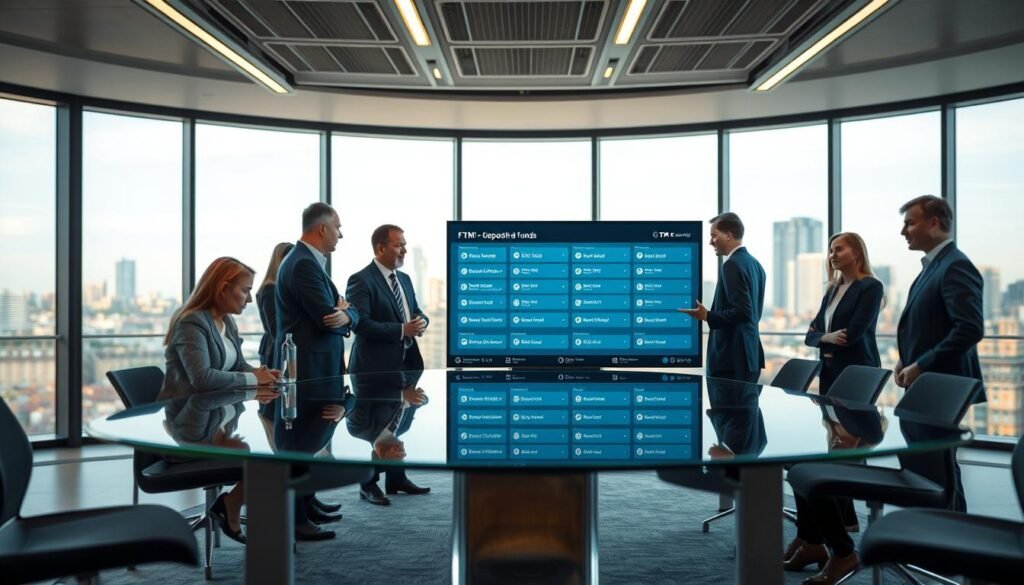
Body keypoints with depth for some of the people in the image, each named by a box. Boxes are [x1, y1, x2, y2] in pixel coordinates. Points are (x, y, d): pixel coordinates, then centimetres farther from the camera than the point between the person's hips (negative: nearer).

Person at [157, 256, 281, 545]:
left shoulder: (226, 322, 10)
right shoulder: (191, 323, -18)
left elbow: (238, 366, 14)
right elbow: (202, 377, -31)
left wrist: (260, 373, -9)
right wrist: (252, 379, -21)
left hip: (218, 413, 9)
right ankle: (229, 507, 5)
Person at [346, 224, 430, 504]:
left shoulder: (404, 279, 13)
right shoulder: (361, 280, -13)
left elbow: (416, 312, 18)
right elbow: (361, 324, -21)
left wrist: (421, 322, -6)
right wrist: (402, 330, -22)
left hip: (405, 362, 8)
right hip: (376, 366, -8)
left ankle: (396, 478, 29)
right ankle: (368, 485, 16)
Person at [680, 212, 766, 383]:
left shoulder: (732, 265, -15)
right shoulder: (754, 264, 14)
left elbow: (743, 312, -22)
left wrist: (707, 316, -15)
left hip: (731, 357, -10)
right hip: (749, 355, 10)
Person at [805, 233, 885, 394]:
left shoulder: (871, 286, -7)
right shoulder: (832, 288, 13)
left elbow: (852, 334, -16)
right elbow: (810, 335, 9)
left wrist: (822, 338, -3)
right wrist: (827, 337, -11)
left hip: (857, 370, -6)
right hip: (828, 369, 6)